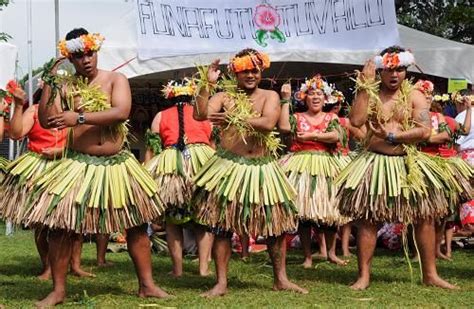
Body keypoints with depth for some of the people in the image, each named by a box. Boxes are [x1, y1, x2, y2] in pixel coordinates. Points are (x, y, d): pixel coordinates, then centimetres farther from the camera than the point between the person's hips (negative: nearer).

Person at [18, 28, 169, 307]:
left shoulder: (115, 79, -1)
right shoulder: (64, 85, 2)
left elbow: (121, 112, -19)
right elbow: (46, 121, -9)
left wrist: (79, 118, -26)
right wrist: (49, 82, -13)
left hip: (118, 164, 1)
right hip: (78, 165, 0)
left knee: (137, 224, 4)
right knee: (60, 226, -6)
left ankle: (147, 285, 16)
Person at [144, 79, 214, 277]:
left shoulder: (161, 116, 16)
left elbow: (151, 150, 9)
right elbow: (214, 145, 19)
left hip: (170, 165, -1)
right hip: (202, 162, 1)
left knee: (172, 218, 10)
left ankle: (177, 269, 6)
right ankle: (204, 266, 3)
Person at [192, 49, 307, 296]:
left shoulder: (270, 96, 4)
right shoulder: (225, 96, 2)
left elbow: (268, 123, -16)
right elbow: (200, 114, -14)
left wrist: (234, 119, -23)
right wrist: (207, 83, -19)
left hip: (263, 168, 2)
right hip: (229, 166, -1)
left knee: (276, 224, 6)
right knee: (222, 225, -2)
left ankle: (281, 279, 19)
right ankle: (221, 283, 6)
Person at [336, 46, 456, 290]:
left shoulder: (415, 96, 3)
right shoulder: (368, 94, 3)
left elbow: (425, 131, -9)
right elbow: (356, 121, -16)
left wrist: (392, 137, -15)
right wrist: (365, 86, -13)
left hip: (409, 163, 1)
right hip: (374, 163, -1)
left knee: (425, 217, 2)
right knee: (367, 219, -2)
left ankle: (430, 274, 12)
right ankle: (364, 276, 5)